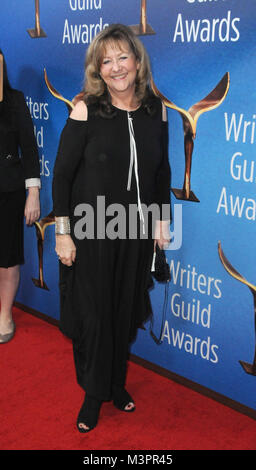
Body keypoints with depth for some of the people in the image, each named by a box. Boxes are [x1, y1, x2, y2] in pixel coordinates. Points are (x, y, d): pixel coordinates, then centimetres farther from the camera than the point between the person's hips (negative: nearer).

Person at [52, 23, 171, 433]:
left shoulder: (156, 110, -1)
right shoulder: (86, 109, -12)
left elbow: (162, 170, 10)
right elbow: (61, 174, -10)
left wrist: (162, 220, 10)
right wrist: (63, 232, -11)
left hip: (135, 233, 4)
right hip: (90, 233, -3)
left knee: (125, 312, 16)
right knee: (93, 315, 7)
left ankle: (117, 383, 41)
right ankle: (94, 393, 31)